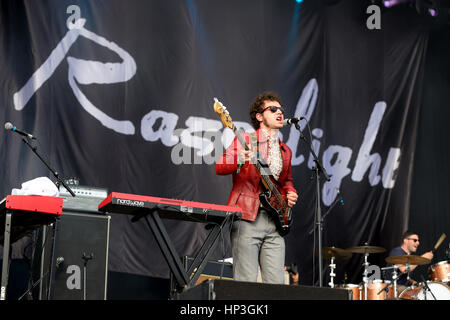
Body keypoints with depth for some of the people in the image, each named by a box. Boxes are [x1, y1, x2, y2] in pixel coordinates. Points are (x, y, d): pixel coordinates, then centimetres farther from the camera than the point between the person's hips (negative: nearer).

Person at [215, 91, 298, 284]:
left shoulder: (285, 151, 21)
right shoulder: (245, 140, 2)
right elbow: (219, 168, -6)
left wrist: (291, 193, 11)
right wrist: (239, 161, -26)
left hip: (275, 221, 6)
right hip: (247, 218, -6)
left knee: (276, 284, 0)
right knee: (246, 284, -9)